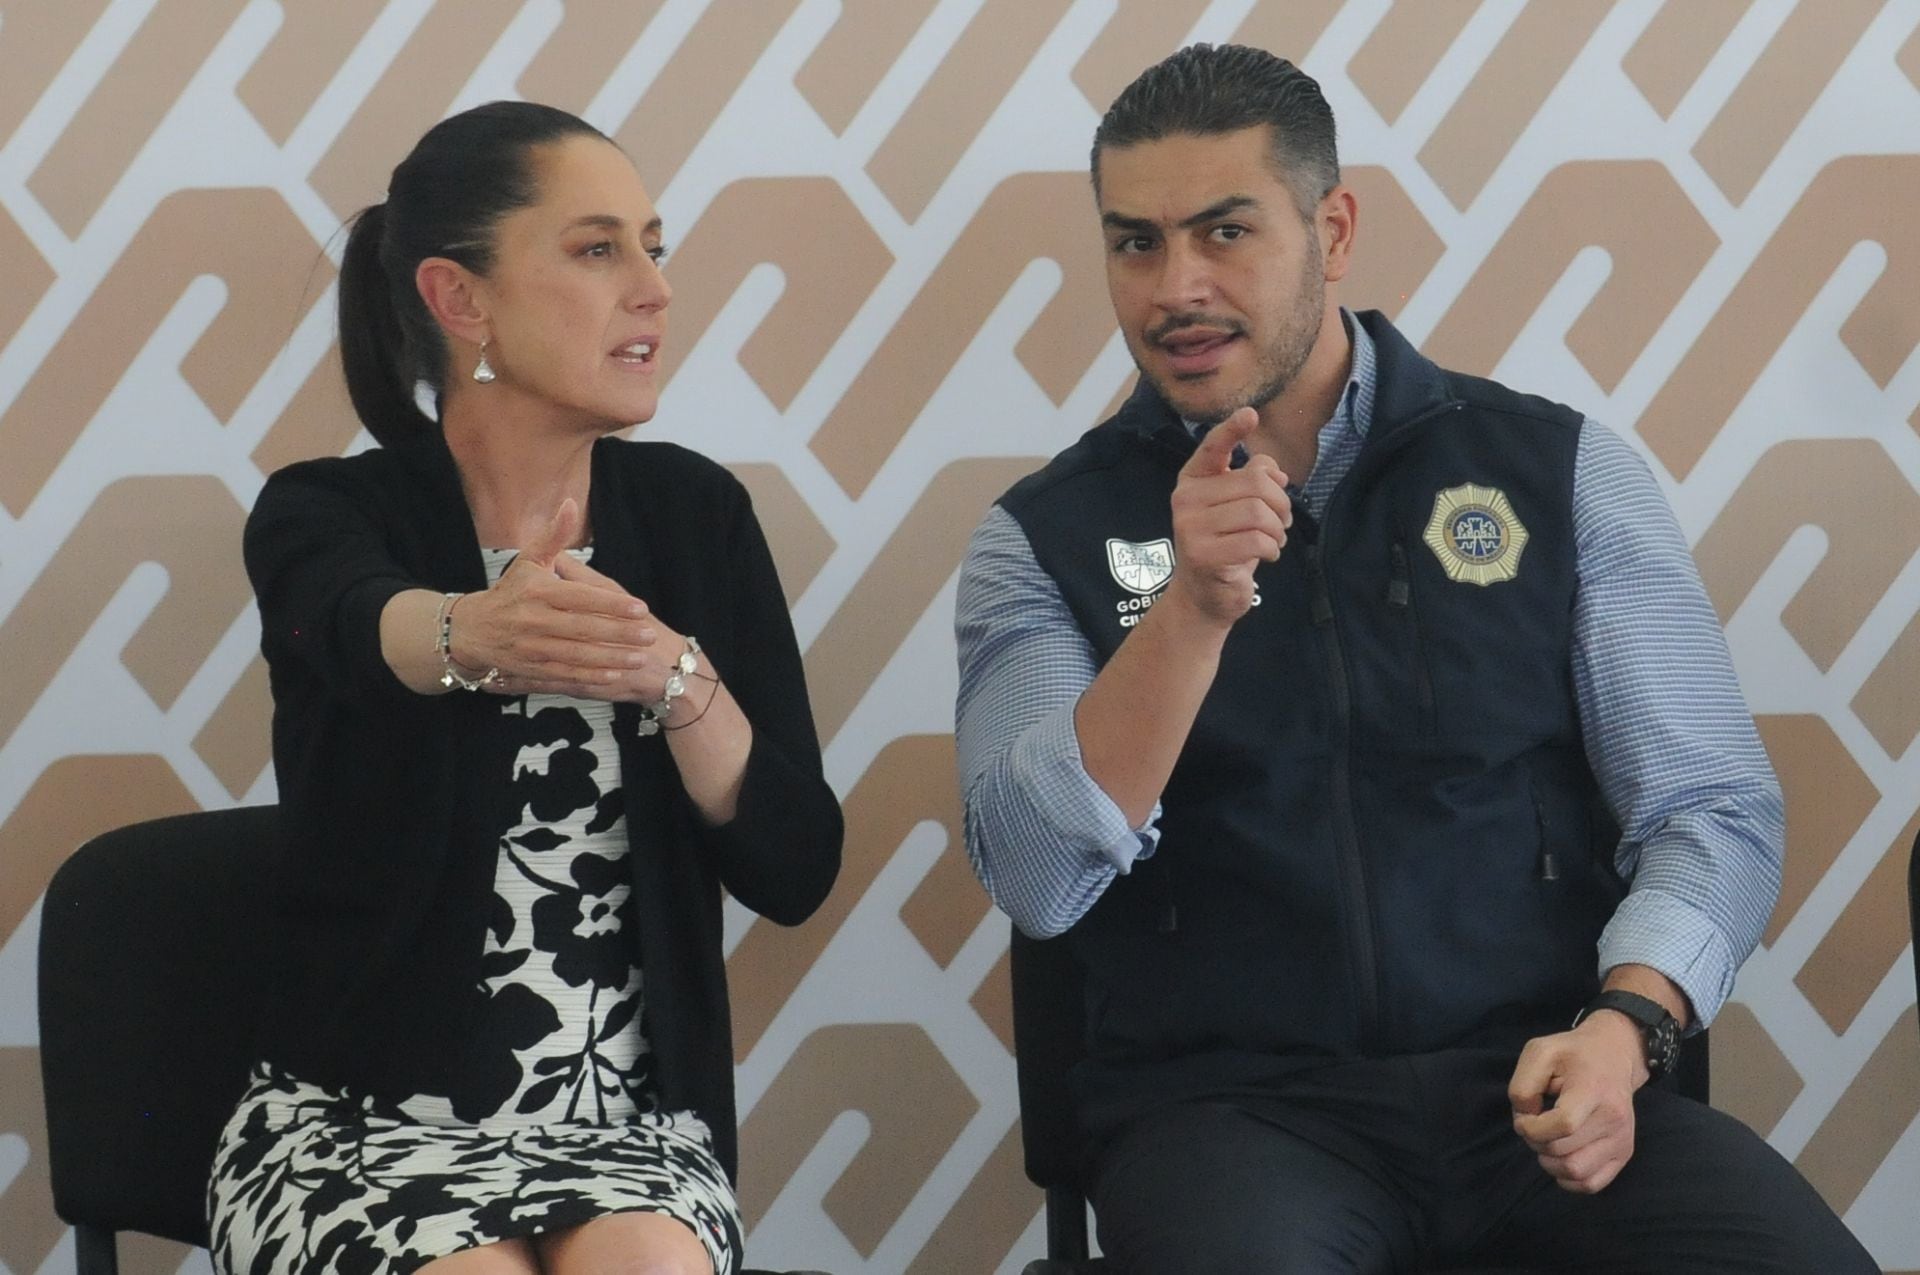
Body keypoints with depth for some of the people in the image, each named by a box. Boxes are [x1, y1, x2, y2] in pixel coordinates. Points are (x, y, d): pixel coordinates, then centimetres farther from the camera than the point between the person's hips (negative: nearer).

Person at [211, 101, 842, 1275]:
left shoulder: (694, 514, 3)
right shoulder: (323, 514, -4)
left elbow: (795, 869, -3)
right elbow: (359, 623, -30)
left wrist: (679, 681, -22)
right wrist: (470, 633, -53)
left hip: (626, 1125, 2)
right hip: (360, 1123, -2)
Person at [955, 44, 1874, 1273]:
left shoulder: (1563, 471, 6)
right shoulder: (1046, 537, 5)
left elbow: (1712, 808, 5)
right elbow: (1038, 879, -8)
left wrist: (1624, 1025, -14)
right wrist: (1192, 611, -21)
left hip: (1540, 1081, 2)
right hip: (1231, 1102, -2)